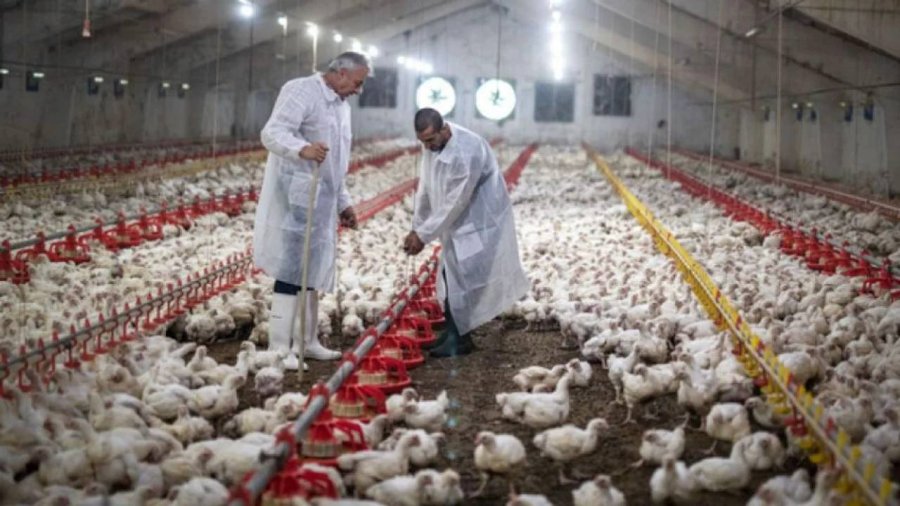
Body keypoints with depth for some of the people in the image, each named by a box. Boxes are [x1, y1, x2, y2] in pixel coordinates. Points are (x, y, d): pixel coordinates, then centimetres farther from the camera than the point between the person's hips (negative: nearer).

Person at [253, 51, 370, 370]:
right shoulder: (301, 91, -10)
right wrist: (302, 148, -43)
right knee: (292, 271, -9)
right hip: (296, 199, -9)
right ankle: (279, 348, -7)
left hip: (322, 202, 9)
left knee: (311, 272, 11)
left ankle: (307, 342, 19)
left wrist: (343, 203, 23)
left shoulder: (341, 106, 18)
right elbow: (272, 133, -24)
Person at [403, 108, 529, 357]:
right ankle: (454, 331, 23)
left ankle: (460, 339, 4)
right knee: (451, 275, 12)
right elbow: (426, 188, 4)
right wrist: (416, 227, 3)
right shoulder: (433, 144, -4)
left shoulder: (466, 152, -31)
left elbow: (455, 203, -27)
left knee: (462, 278, -6)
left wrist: (423, 235, -21)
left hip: (479, 221, -8)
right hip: (458, 221, 8)